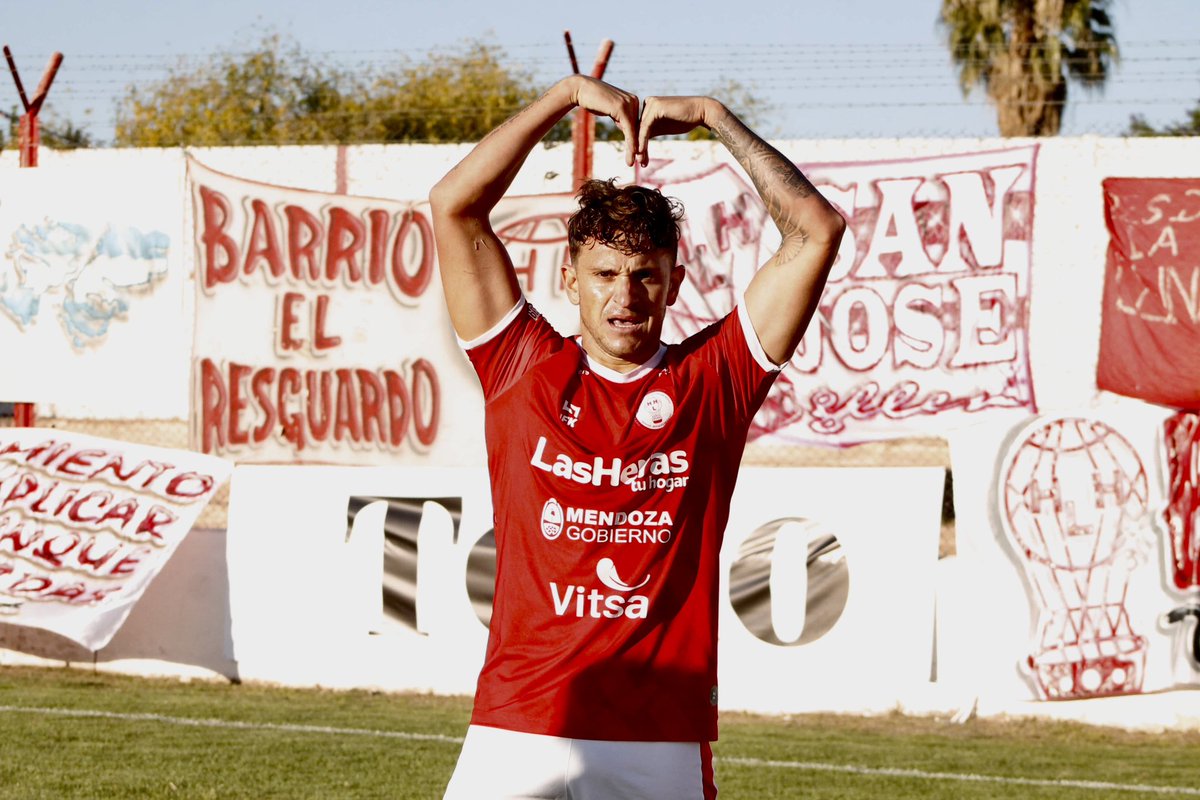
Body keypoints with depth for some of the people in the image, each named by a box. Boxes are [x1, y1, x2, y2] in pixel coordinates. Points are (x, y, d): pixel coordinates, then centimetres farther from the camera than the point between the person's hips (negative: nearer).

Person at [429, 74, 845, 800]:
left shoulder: (713, 380, 9)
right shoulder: (525, 371, 9)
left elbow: (817, 229, 6)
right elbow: (453, 206, 6)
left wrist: (712, 115, 9)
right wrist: (568, 95, 7)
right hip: (518, 733, 0)